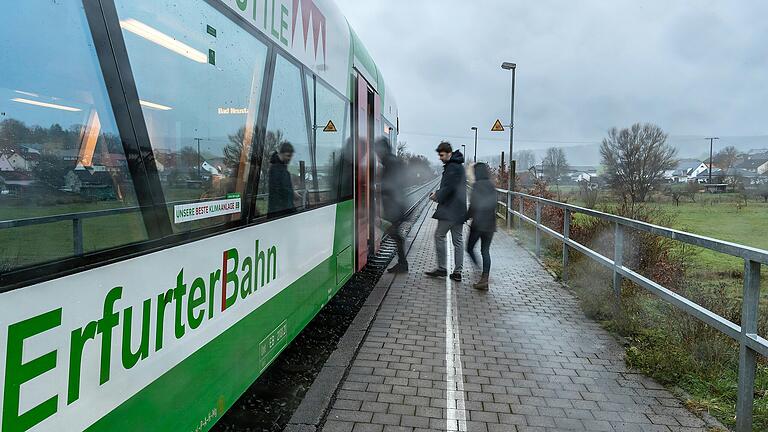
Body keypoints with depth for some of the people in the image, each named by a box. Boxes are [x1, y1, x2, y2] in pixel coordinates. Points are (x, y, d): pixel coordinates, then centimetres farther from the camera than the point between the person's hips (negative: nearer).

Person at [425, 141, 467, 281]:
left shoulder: (452, 167, -13)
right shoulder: (459, 166, 19)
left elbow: (448, 188, -20)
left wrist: (437, 196, -6)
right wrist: (438, 193, 13)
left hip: (450, 209, -10)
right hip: (459, 209, 10)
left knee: (439, 236, -1)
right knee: (458, 240, 8)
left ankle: (442, 268, 3)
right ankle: (457, 272, 11)